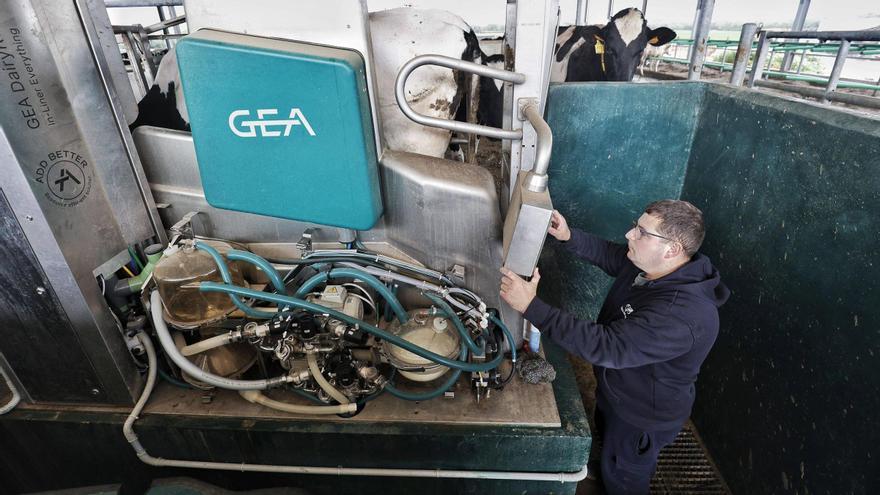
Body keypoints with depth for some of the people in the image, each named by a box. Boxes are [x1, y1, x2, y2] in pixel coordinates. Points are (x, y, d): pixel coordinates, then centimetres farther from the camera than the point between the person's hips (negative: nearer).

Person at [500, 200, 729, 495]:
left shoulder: (681, 315, -42)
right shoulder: (648, 263, -15)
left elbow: (604, 346, -45)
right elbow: (609, 255, 2)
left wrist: (531, 306, -47)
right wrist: (569, 237, -16)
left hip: (642, 416, -8)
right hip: (616, 389, 8)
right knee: (606, 438, 35)